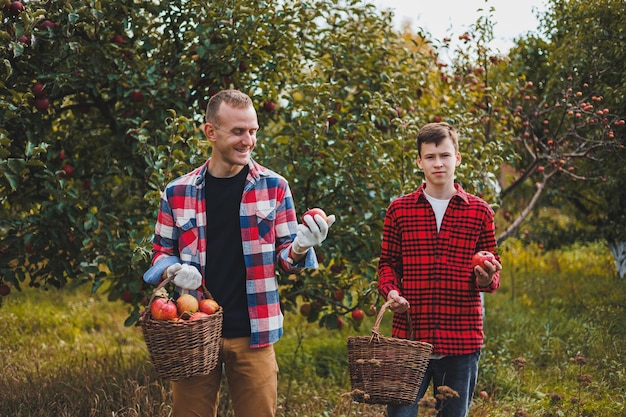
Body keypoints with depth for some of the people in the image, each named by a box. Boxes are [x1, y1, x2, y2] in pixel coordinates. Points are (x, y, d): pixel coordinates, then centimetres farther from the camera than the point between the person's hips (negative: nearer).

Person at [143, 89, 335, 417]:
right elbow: (161, 252, 12)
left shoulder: (274, 187, 2)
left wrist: (301, 246, -16)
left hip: (253, 336, 0)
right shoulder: (178, 193, 2)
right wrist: (175, 269, -11)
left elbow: (285, 257, 7)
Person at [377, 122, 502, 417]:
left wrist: (487, 279, -13)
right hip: (408, 335, 0)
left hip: (462, 340, 1)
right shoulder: (399, 210, 6)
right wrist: (391, 292, -8)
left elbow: (492, 276, 10)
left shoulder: (480, 212, 6)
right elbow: (388, 264, 12)